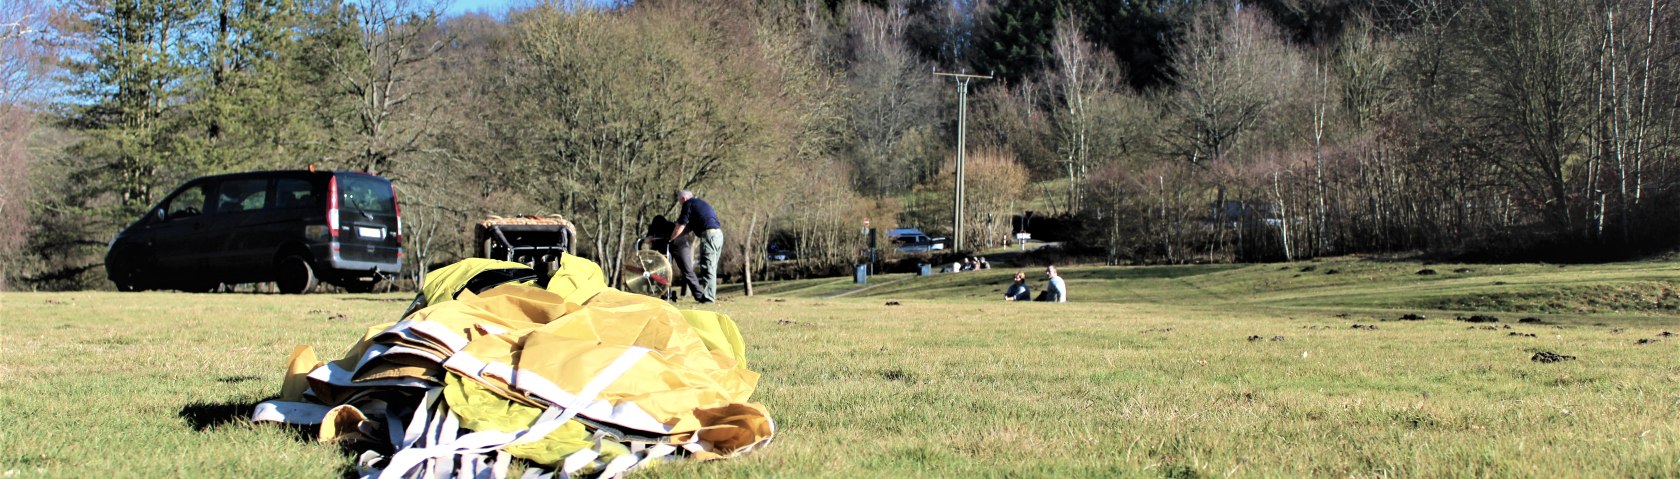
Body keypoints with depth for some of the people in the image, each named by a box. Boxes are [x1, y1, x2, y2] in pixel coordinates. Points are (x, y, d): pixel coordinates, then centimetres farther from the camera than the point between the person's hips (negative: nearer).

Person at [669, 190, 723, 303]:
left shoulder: (688, 204, 2)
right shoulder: (701, 203, 29)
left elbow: (681, 226, 0)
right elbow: (690, 227, 30)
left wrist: (670, 239, 11)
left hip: (709, 234, -9)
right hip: (719, 233, 9)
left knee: (707, 268, -8)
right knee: (711, 268, 13)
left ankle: (708, 297, -11)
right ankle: (711, 295, 15)